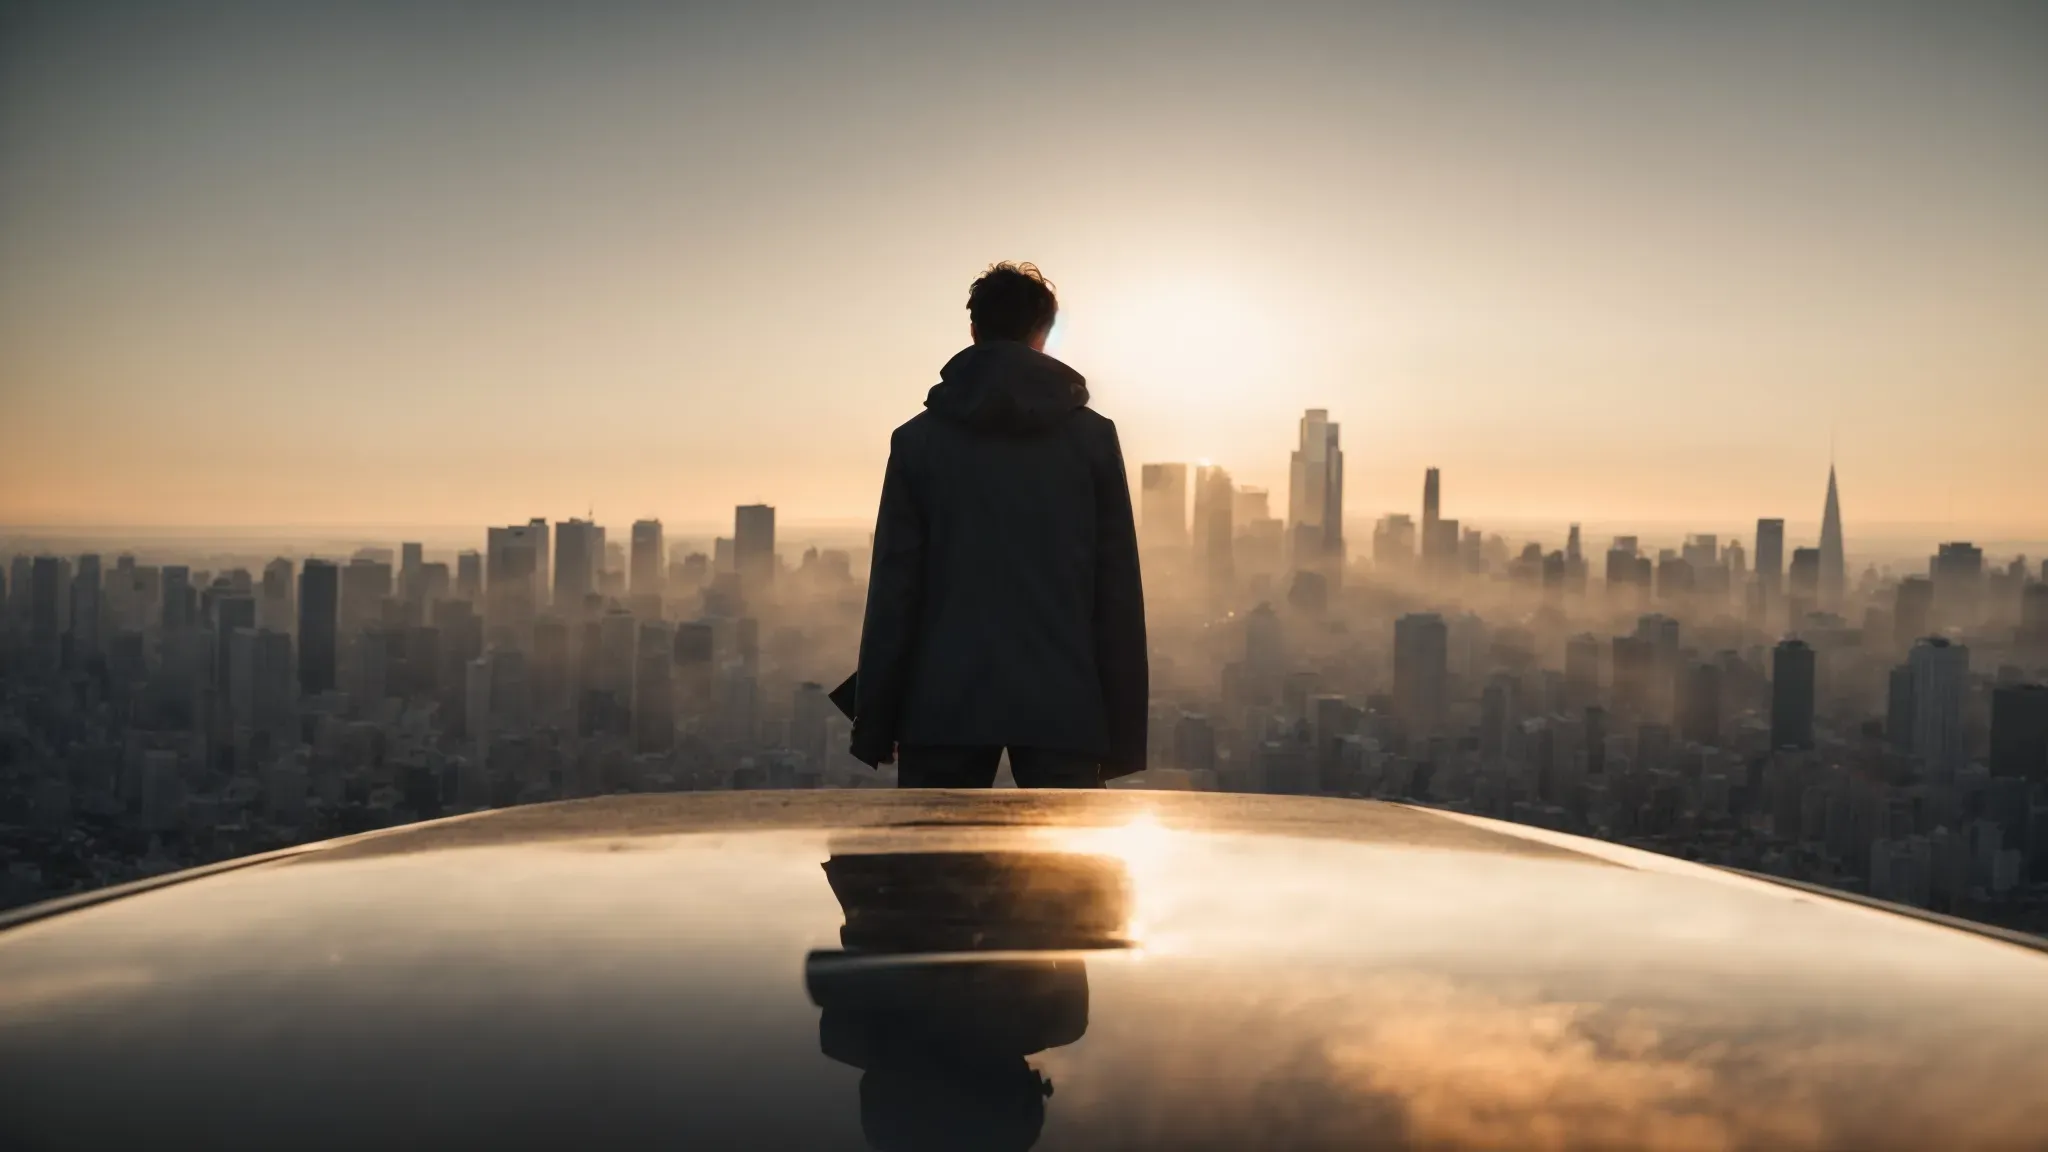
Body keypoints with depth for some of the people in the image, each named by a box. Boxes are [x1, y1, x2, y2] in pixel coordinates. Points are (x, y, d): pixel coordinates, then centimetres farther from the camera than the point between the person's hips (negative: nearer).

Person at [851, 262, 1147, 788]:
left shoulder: (919, 438, 5)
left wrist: (874, 726, 5)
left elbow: (893, 589, 1)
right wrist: (1123, 734, 6)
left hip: (944, 704, 1)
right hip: (1062, 705, 0)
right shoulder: (1093, 436, 5)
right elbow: (1119, 591, 2)